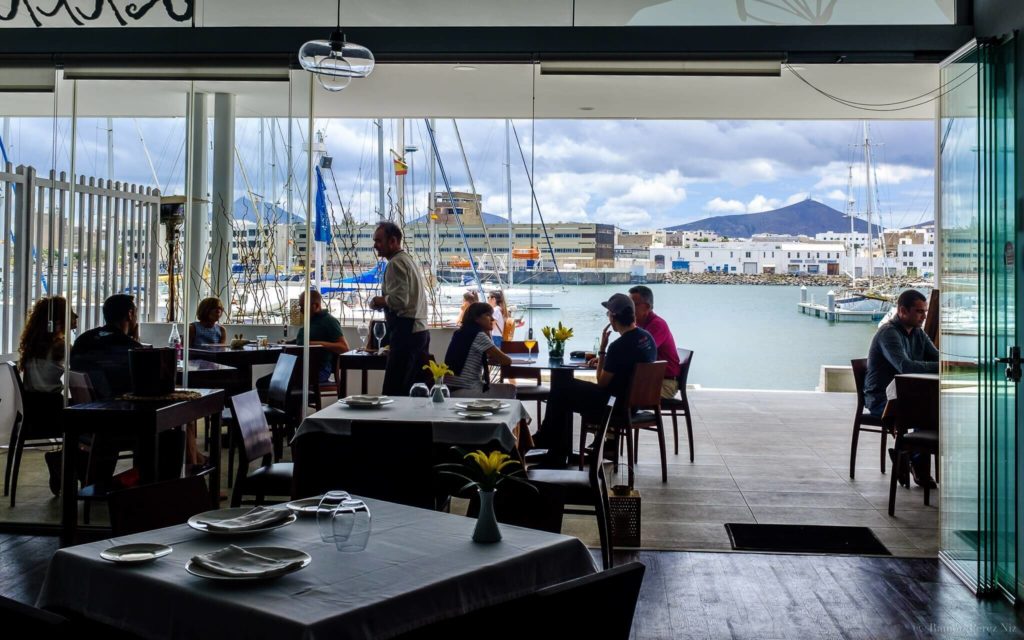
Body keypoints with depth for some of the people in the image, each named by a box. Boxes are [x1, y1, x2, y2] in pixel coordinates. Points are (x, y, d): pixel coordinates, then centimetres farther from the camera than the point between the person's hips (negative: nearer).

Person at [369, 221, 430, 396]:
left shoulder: (396, 263, -10)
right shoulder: (410, 260, 20)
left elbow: (399, 300, -20)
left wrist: (380, 300, -3)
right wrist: (385, 301, 18)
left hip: (405, 332, -10)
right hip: (420, 330, 10)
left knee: (394, 391, -9)